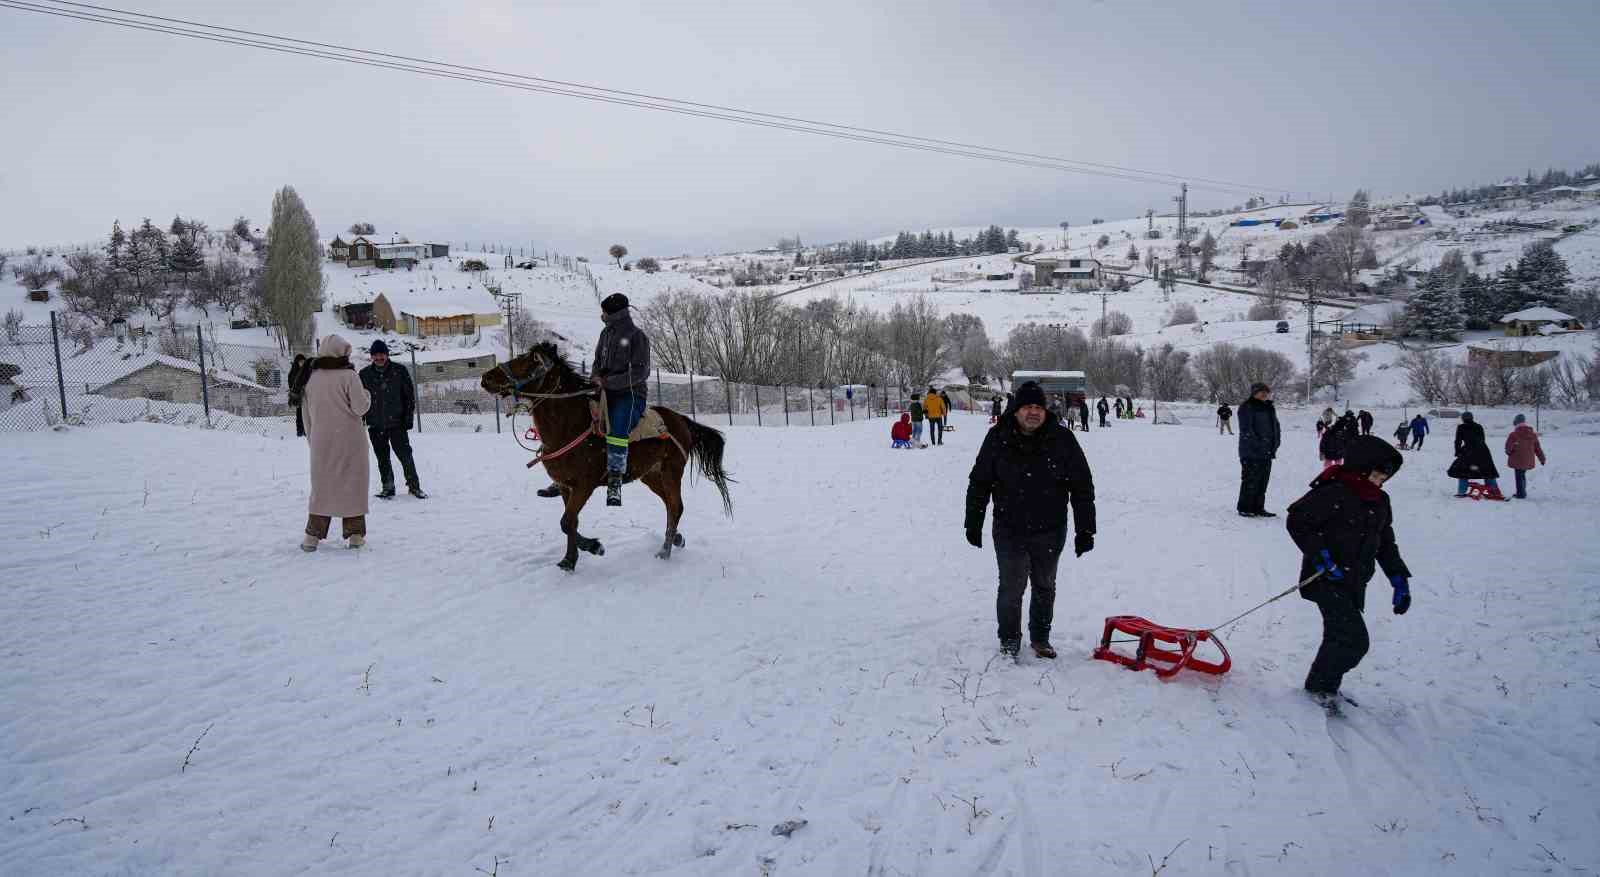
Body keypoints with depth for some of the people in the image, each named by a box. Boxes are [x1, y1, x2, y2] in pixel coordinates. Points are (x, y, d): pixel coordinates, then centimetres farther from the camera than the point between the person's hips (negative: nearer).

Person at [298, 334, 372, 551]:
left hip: (321, 442, 4)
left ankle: (313, 535, 10)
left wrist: (312, 439, 20)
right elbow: (360, 407, -13)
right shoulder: (349, 376, -11)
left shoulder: (310, 378, 5)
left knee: (322, 485, 13)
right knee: (352, 484, 7)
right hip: (349, 442, -4)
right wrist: (366, 395, 7)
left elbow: (306, 414, 11)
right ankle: (355, 534, 8)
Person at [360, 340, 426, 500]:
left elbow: (409, 394, 2)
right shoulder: (365, 374, 6)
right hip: (375, 424, 2)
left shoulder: (399, 370, 0)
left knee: (405, 454, -4)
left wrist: (409, 417, -4)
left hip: (397, 422, -2)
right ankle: (387, 487, 18)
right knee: (382, 458, 8)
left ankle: (414, 485, 7)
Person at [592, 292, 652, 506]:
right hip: (608, 391, 7)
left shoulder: (637, 336, -7)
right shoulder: (606, 333, 14)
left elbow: (640, 372, -13)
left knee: (617, 428, -33)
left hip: (632, 393, -7)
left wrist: (610, 382, -19)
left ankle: (614, 484, -34)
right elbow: (598, 361, 23)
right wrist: (597, 377, -1)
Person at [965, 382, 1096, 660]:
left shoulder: (1062, 439, -7)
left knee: (1045, 588, 16)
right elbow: (979, 483, 2)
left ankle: (1040, 638, 35)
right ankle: (1009, 640, 24)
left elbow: (1082, 487, -2)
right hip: (1009, 530, -1)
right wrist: (973, 523, 2)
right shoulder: (998, 438, -7)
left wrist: (1085, 530, -4)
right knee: (1011, 588, 3)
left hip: (1050, 532, 1)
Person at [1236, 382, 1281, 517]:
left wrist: (1275, 444, 8)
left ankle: (1258, 508, 21)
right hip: (1251, 452, -8)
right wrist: (1258, 446, -18)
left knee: (1263, 481, 12)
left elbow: (1276, 427, 21)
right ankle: (1244, 509, 3)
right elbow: (1246, 430, -15)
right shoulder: (1246, 407, -9)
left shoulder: (1270, 408, 16)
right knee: (1250, 481, -6)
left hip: (1267, 453, 8)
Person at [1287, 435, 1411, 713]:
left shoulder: (1380, 501, 10)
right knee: (1354, 639, -13)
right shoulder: (1334, 493, -17)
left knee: (1341, 637, 15)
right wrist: (1319, 555, -23)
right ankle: (1319, 686, 7)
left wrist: (1399, 579, 13)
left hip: (1355, 581, 8)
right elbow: (1297, 520, -18)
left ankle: (1325, 685, 34)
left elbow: (1385, 543, 19)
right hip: (1328, 579, -8)